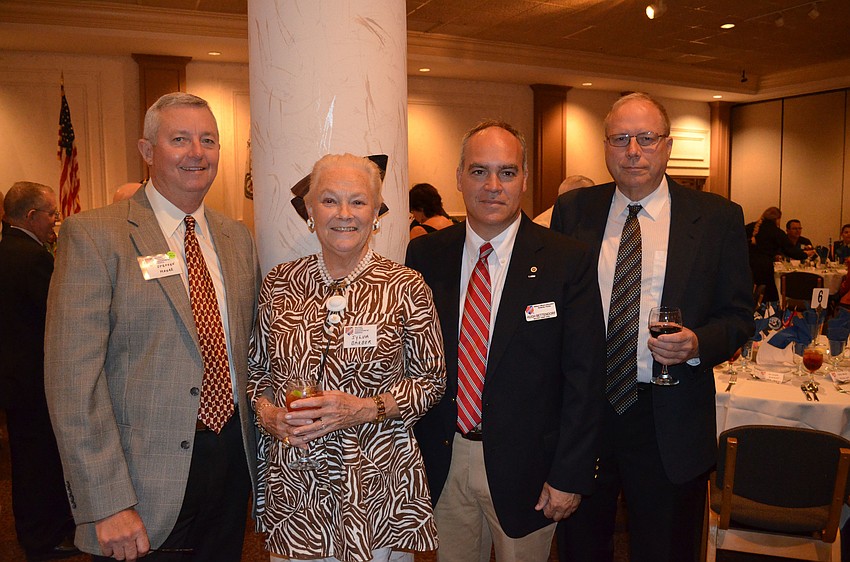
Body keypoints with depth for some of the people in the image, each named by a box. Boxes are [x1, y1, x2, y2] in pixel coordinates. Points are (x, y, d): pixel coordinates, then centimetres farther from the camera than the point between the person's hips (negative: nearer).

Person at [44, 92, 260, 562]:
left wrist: (254, 447, 8)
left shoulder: (237, 237, 8)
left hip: (233, 464, 5)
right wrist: (107, 503, -17)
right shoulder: (93, 235, -9)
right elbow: (73, 376, -15)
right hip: (147, 480, -5)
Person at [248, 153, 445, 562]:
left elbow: (431, 382, -2)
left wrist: (367, 409, -17)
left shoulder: (406, 289, -8)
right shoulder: (279, 284, 0)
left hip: (377, 482, -2)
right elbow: (258, 370, 10)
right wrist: (266, 411, -9)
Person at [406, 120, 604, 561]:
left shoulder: (567, 260, -10)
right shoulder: (424, 256, -2)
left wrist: (569, 475, -9)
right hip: (441, 462, 3)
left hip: (526, 466, -2)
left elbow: (584, 375, -8)